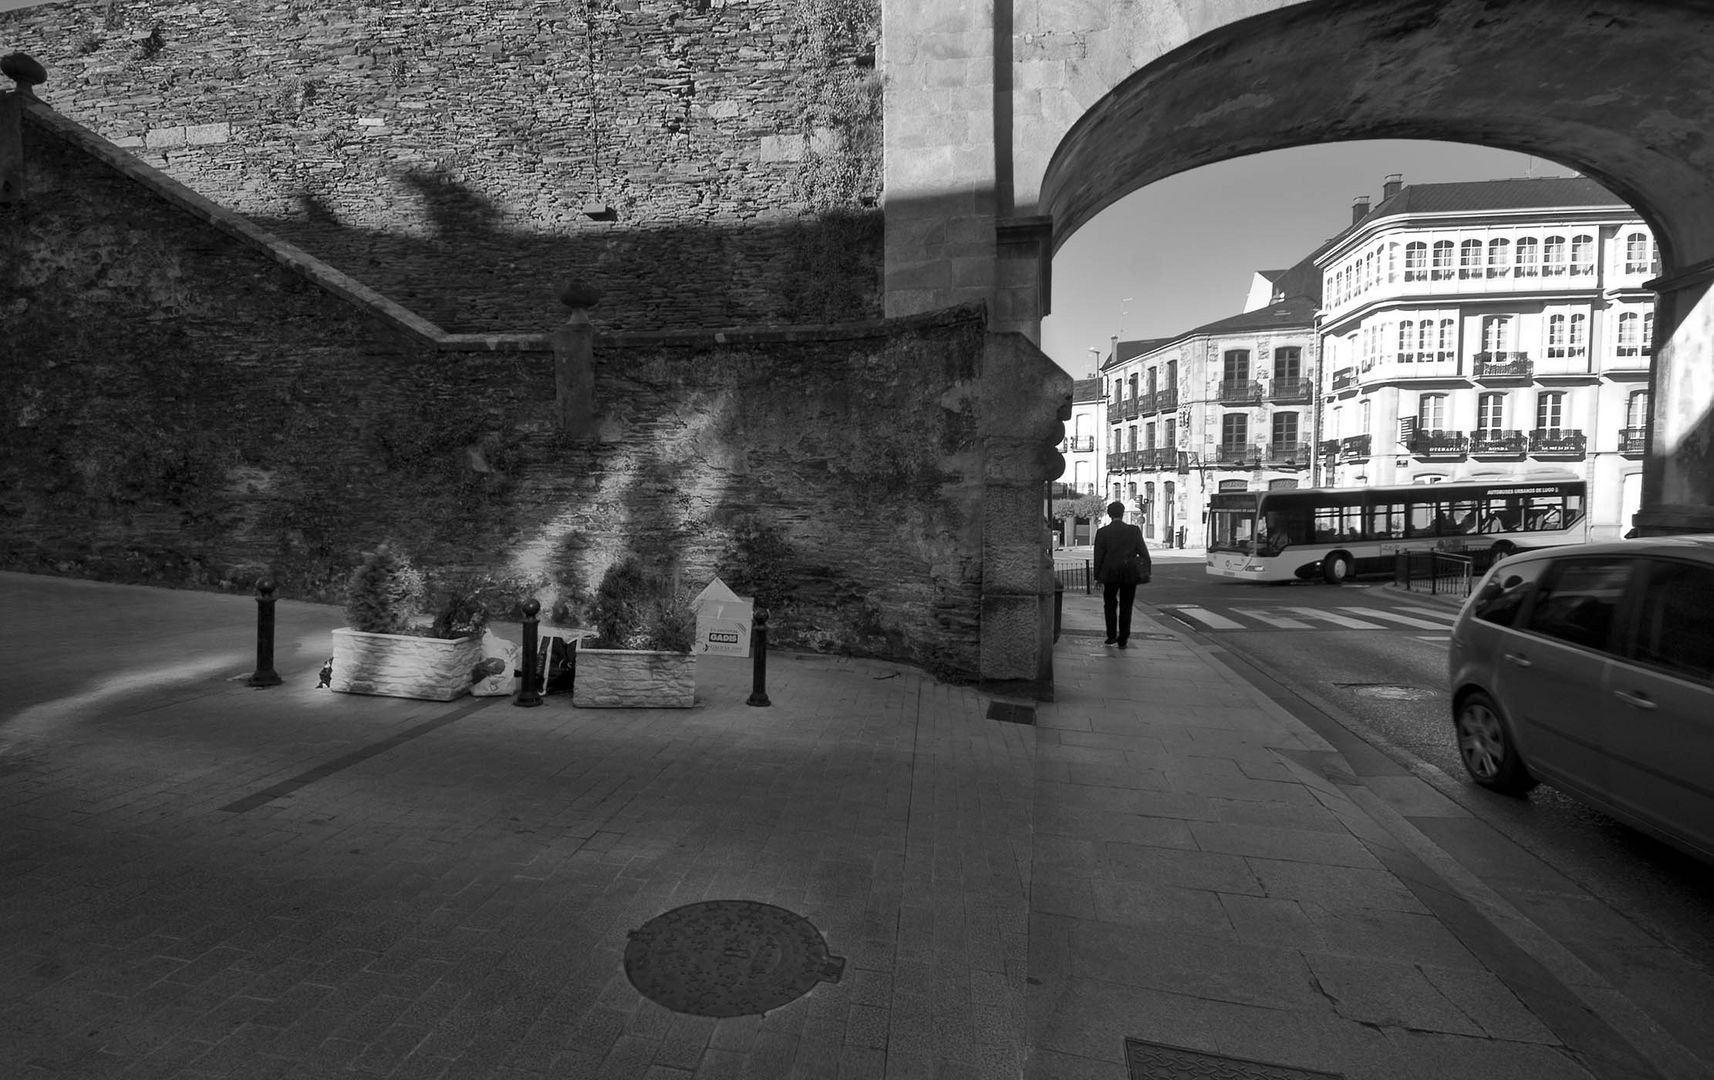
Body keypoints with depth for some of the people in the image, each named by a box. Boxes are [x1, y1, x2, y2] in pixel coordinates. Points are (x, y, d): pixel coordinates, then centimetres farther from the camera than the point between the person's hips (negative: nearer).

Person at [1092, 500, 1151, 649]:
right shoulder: (1134, 530, -3)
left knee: (1110, 604, 18)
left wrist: (1097, 576, 4)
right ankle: (1122, 640, 11)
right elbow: (1144, 553, -3)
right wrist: (1146, 573, 4)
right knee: (1126, 607, 9)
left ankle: (1111, 636, 15)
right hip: (1130, 574, 1)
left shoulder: (1102, 532, -6)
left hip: (1110, 574, -1)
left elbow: (1098, 556, -4)